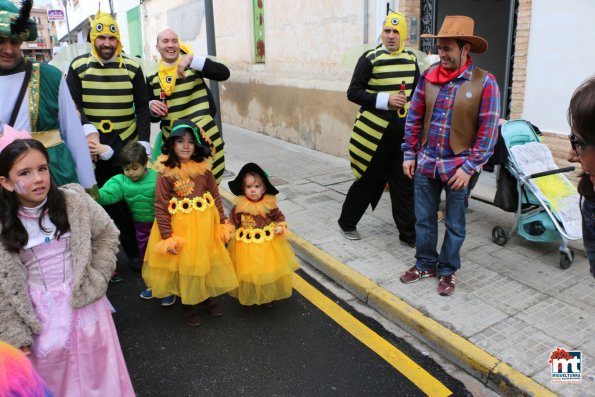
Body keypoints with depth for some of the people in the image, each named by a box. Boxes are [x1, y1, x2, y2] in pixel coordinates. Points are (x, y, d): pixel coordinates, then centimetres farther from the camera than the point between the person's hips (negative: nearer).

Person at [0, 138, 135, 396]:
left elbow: (107, 235, 1)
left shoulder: (75, 202, -11)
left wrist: (95, 278, -7)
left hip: (84, 301, 0)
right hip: (38, 312, 0)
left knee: (95, 369, 15)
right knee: (50, 375, 17)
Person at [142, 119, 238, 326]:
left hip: (204, 224, 4)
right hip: (179, 226, -3)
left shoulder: (203, 168, -5)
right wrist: (167, 236, -15)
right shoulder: (166, 171, -15)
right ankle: (187, 304, 32)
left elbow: (215, 196, 4)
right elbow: (161, 207, -14)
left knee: (206, 261, 18)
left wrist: (222, 223, 6)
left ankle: (207, 296, 41)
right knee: (184, 265, 10)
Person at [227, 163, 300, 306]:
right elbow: (233, 221, 0)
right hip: (246, 247, -1)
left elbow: (279, 217, 4)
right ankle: (249, 298, 34)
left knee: (269, 271, 14)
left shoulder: (270, 204, -9)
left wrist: (280, 226, -13)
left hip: (268, 245, 1)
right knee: (248, 272, 10)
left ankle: (269, 296, 37)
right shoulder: (239, 206, -11)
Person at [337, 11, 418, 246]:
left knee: (405, 185, 8)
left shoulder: (411, 60, 9)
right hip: (376, 132, -5)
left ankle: (409, 233, 18)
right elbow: (353, 92, -10)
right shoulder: (370, 58, -6)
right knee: (369, 180, 4)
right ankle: (347, 222, 24)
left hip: (403, 133, 5)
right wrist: (385, 100, -19)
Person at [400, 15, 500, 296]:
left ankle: (448, 271, 29)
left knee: (454, 224, 11)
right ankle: (425, 264, 33)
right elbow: (414, 118, 7)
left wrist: (469, 167, -14)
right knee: (424, 219, 14)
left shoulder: (485, 82, -10)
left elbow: (488, 130, -10)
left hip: (458, 167, -3)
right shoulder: (428, 76, 1)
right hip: (426, 163, 4)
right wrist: (410, 154, 4)